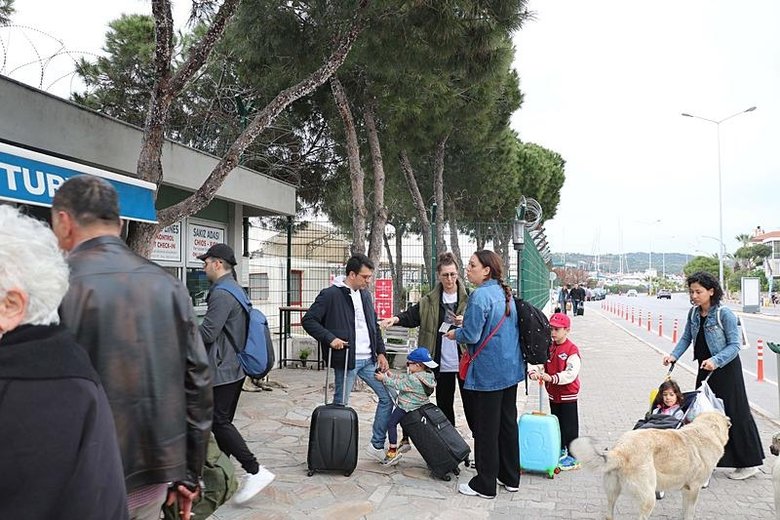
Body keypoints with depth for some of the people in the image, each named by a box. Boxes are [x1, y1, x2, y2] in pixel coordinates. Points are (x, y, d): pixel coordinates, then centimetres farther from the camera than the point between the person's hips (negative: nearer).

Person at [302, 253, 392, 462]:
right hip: (345, 360, -6)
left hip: (369, 359, 7)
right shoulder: (331, 295, -9)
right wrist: (330, 338, -18)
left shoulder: (365, 295, 12)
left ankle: (377, 445, 17)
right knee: (340, 405, 4)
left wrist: (381, 352, 11)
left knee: (388, 397, 5)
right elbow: (308, 320, -10)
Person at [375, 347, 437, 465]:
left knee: (391, 423, -3)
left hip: (407, 406, -9)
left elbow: (398, 385, -19)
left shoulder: (414, 379, -28)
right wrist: (392, 376, 10)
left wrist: (384, 379, -9)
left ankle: (393, 451, -4)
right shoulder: (427, 375, 1)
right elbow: (405, 377, 11)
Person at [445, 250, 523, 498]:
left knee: (486, 428, 3)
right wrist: (468, 321, 17)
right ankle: (510, 477, 29)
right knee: (508, 422, 17)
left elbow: (471, 336, -21)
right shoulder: (505, 293, 8)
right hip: (511, 369, 9)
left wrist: (455, 334, 0)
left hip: (488, 373, -9)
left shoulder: (480, 295, -19)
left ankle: (485, 485, 14)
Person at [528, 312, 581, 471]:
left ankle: (573, 457, 12)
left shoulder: (571, 349, -17)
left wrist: (552, 378, -34)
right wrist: (534, 373, -21)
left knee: (569, 426, 2)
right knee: (556, 423, 19)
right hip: (553, 394, 7)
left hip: (568, 395, -7)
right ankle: (560, 450, 35)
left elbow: (571, 373, -24)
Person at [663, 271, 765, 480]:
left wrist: (715, 360, -29)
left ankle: (749, 463, 15)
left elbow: (734, 345, -17)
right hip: (705, 369, 7)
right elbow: (686, 338, 7)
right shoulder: (694, 313, 1)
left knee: (734, 413, 1)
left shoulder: (724, 314, -18)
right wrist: (674, 355, -9)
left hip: (726, 370, -7)